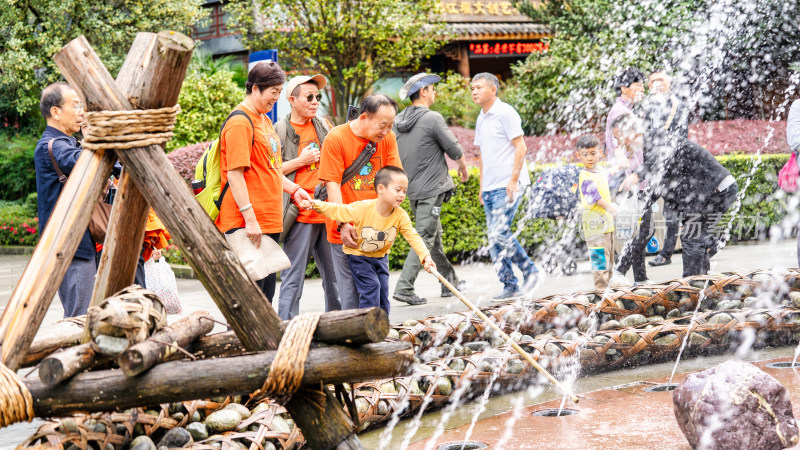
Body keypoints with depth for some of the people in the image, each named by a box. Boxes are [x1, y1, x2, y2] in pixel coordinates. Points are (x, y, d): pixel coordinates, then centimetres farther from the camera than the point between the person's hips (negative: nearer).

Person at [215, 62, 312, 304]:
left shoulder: (264, 120, 19)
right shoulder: (240, 123, -13)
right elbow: (234, 174, -19)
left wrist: (293, 189, 14)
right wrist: (250, 218, -23)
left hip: (269, 222, 10)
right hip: (248, 225, -10)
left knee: (266, 294, 14)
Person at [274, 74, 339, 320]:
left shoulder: (324, 126, 16)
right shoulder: (280, 130, 0)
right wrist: (300, 161, -10)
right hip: (300, 213, -5)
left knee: (334, 273, 9)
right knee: (293, 277, -4)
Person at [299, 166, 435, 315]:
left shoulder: (401, 216, -15)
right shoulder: (363, 208, -25)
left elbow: (413, 237, -22)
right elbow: (338, 211, -16)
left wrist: (425, 256, -36)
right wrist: (316, 204, -27)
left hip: (380, 257, 4)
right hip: (358, 255, -4)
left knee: (383, 288, 0)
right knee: (371, 286, -17)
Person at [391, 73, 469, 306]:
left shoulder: (398, 121, 7)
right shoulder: (432, 118, -15)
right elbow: (454, 150, -9)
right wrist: (463, 168, 10)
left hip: (412, 189, 8)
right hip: (431, 189, -8)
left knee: (435, 236, 17)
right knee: (424, 238, -7)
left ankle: (449, 281, 27)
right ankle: (404, 288, -13)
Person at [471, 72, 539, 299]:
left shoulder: (505, 113, -7)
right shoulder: (481, 119, 17)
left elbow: (521, 148, -12)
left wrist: (513, 180, -17)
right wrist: (482, 186, 18)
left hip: (508, 185, -8)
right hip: (490, 188, 8)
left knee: (499, 232, -16)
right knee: (493, 238, 4)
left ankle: (530, 270, 0)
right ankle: (509, 285, 10)